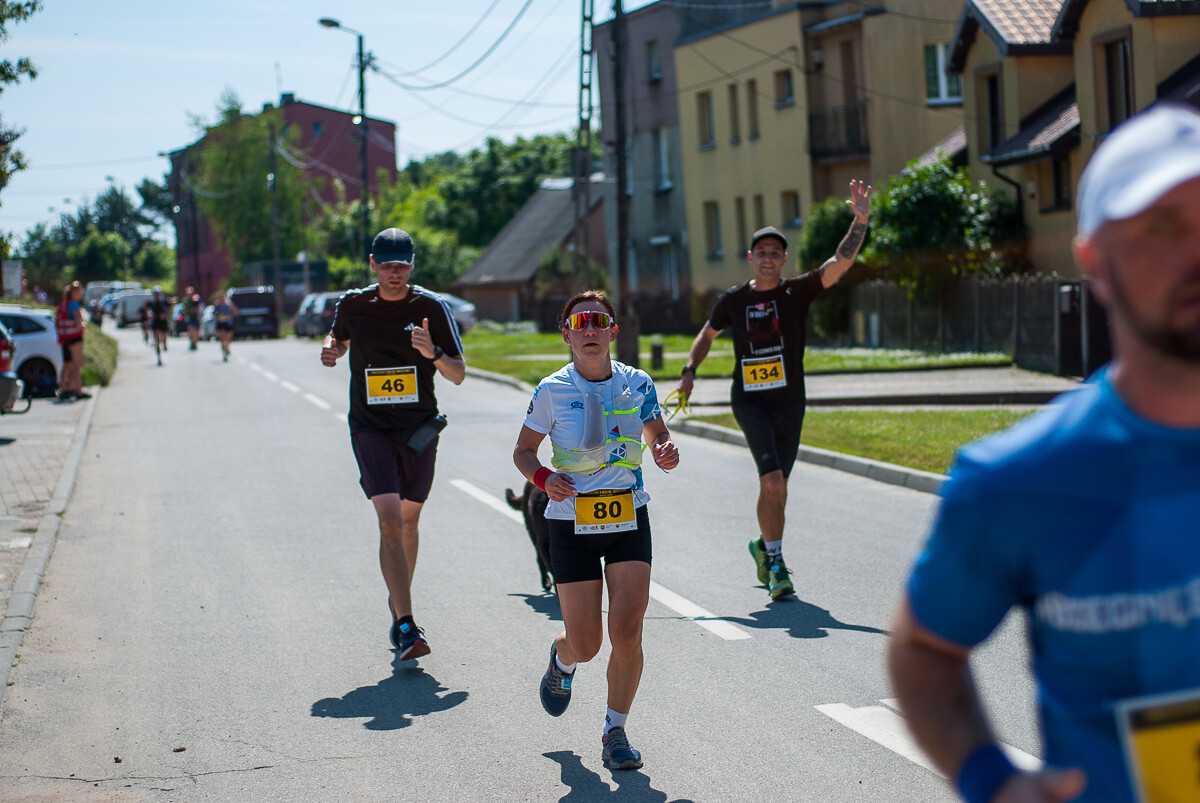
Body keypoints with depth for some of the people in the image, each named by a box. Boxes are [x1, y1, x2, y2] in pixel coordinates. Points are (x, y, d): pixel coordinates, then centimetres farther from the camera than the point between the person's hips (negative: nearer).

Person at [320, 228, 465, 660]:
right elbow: (339, 338, 21)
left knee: (408, 521, 14)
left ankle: (397, 599, 39)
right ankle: (406, 625, -18)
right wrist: (330, 350, -3)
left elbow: (458, 374, -4)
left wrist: (433, 353, -24)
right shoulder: (353, 305, -1)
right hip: (370, 428, -1)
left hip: (419, 429, 1)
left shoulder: (432, 307, -5)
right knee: (389, 520, -16)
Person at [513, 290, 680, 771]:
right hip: (571, 522, -1)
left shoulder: (636, 384, -2)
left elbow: (658, 433, 14)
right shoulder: (553, 390, -7)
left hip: (629, 519, 1)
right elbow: (523, 451, 2)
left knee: (627, 633, -11)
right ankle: (562, 659, 40)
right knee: (586, 645, 1)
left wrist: (665, 453, -9)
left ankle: (615, 733, 8)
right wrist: (542, 478, -19)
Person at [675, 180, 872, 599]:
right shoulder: (733, 299, 3)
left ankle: (763, 545, 37)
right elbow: (707, 334, 21)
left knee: (775, 487, 10)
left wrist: (861, 221, -26)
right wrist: (689, 371, 8)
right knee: (772, 480, -18)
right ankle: (775, 562, -8)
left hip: (790, 402, 1)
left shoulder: (798, 290, -1)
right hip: (749, 399, -1)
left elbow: (841, 262, -14)